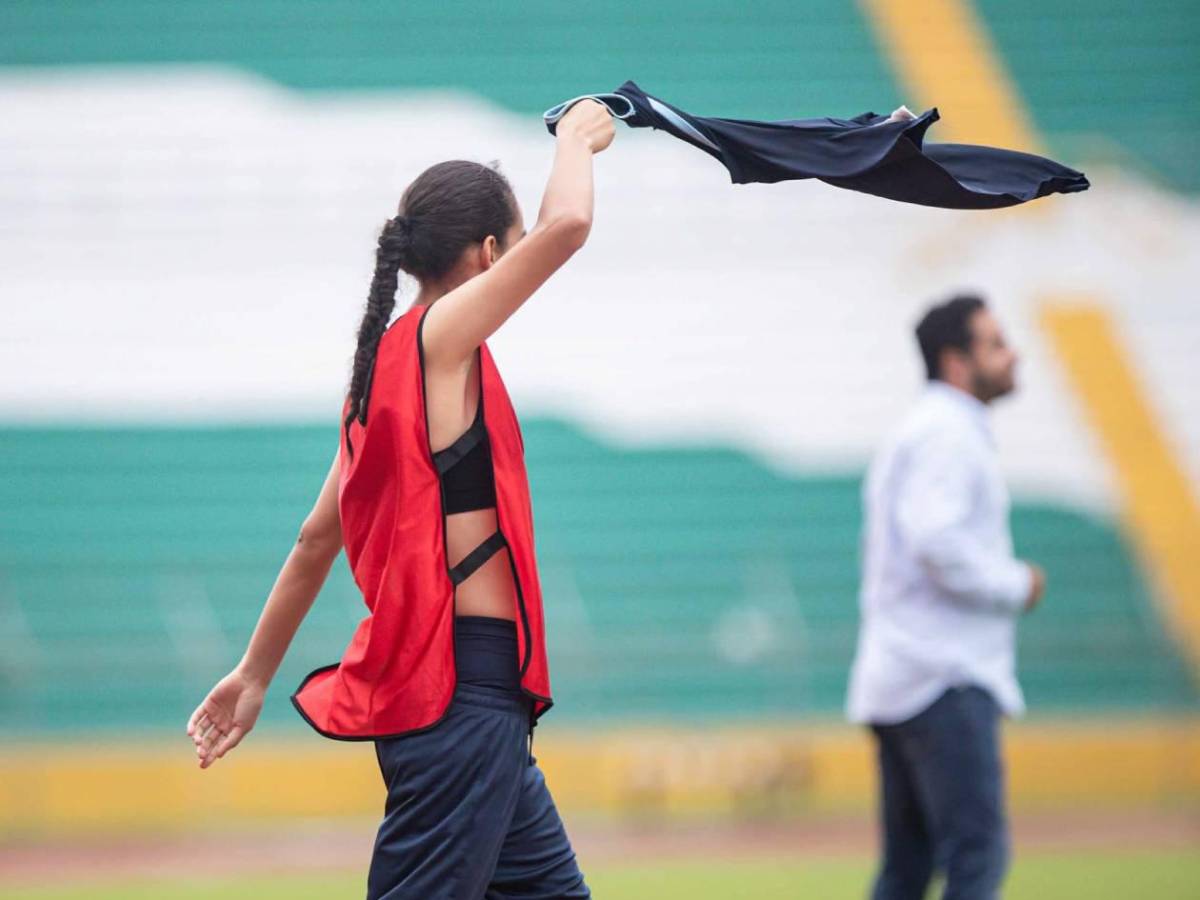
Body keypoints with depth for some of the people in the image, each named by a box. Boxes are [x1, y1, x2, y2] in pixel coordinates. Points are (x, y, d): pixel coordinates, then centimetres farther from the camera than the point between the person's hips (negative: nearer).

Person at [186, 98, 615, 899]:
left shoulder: (390, 363, 16)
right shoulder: (439, 337, -9)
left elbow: (319, 537, 20)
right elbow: (567, 224, -21)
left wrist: (257, 674, 24)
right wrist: (575, 139, -1)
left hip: (473, 690, 10)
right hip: (459, 688, -10)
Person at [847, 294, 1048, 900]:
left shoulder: (914, 434, 23)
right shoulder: (949, 432, -10)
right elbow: (938, 542, -23)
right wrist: (1017, 585, -10)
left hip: (895, 684, 11)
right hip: (945, 681, -11)